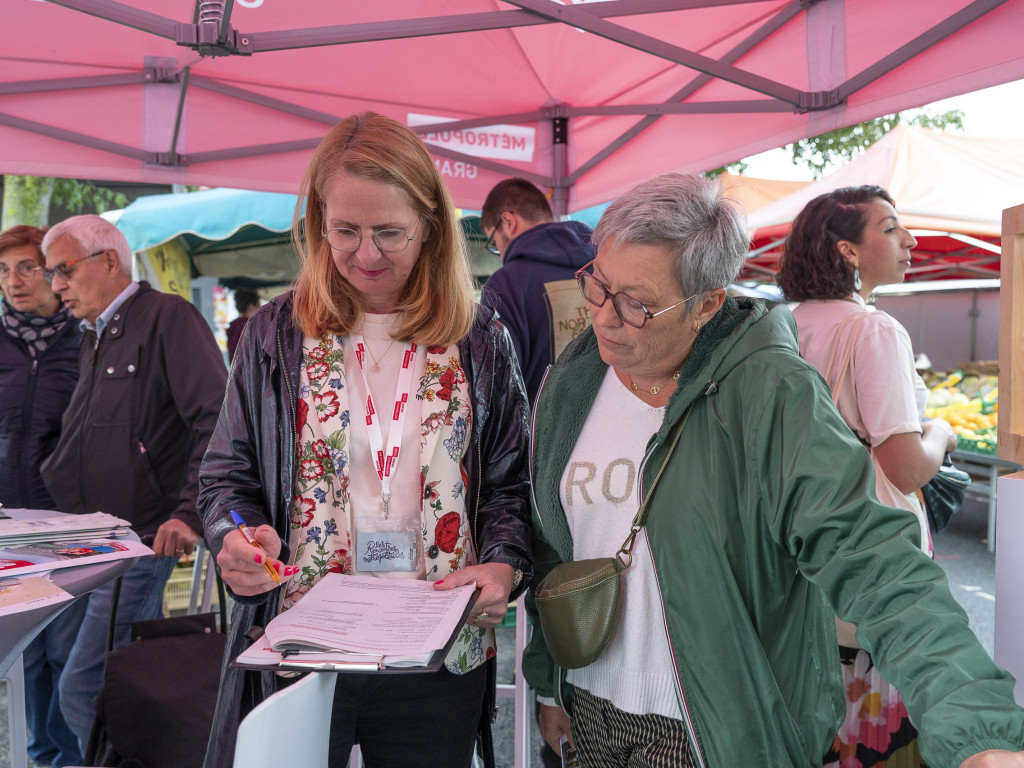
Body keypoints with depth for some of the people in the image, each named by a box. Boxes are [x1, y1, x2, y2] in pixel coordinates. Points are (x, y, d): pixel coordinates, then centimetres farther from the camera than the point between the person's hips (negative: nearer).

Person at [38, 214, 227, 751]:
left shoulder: (168, 318, -10)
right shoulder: (95, 336, 19)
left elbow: (217, 420, -20)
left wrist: (190, 512, -25)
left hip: (142, 539, -9)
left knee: (82, 689, -9)